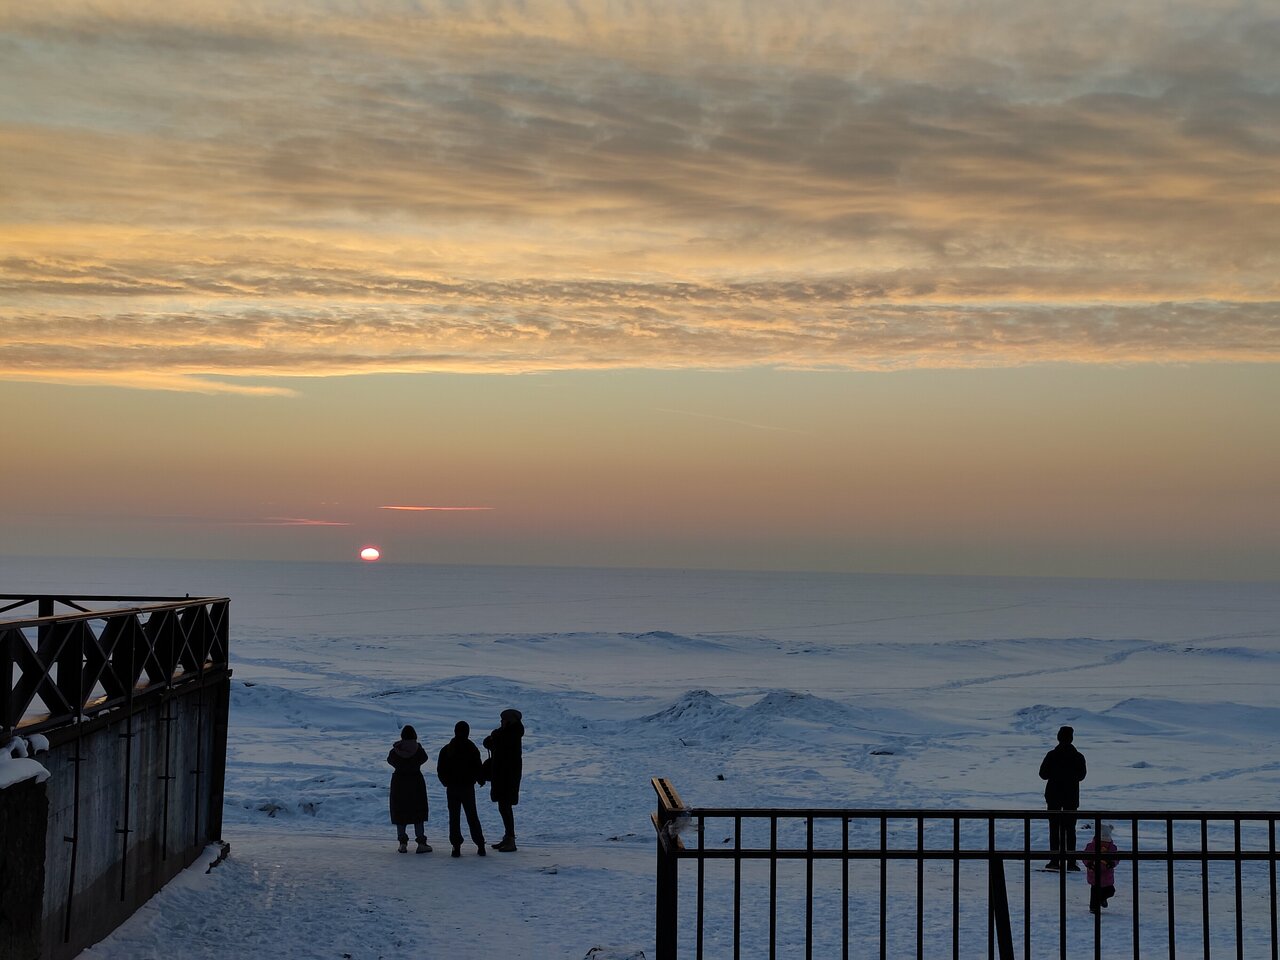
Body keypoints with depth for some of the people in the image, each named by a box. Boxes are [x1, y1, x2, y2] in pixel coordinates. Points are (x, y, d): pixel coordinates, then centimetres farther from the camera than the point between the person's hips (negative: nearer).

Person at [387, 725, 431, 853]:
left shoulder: (395, 750, -9)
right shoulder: (418, 749, -12)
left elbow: (390, 759, 10)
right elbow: (424, 758, 7)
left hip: (399, 781, 1)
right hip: (416, 781, -1)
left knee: (400, 813, 9)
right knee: (418, 813, 6)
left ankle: (403, 843, 6)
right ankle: (421, 843, 1)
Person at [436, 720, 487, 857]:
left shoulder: (446, 750, -2)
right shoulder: (472, 749, -6)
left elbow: (440, 770, -1)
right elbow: (478, 768, -4)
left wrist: (447, 782, 12)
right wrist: (480, 780, 15)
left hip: (452, 789, 0)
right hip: (468, 788, 0)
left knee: (454, 817, 5)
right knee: (472, 817, 9)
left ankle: (456, 847, 0)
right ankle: (480, 846, 6)